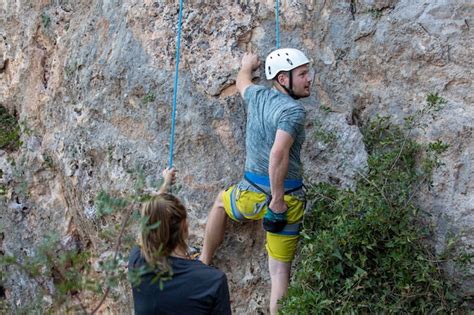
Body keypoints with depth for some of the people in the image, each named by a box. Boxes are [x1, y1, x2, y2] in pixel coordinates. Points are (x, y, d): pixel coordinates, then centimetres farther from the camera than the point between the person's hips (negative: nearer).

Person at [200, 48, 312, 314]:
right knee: (280, 271, 7)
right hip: (288, 200, -5)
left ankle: (204, 262, 46)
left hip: (252, 194, 5)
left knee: (222, 202, 38)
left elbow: (242, 80, 30)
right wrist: (278, 199, -24)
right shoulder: (294, 110, -15)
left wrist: (247, 65, 52)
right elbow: (278, 153, -30)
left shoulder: (257, 95, 4)